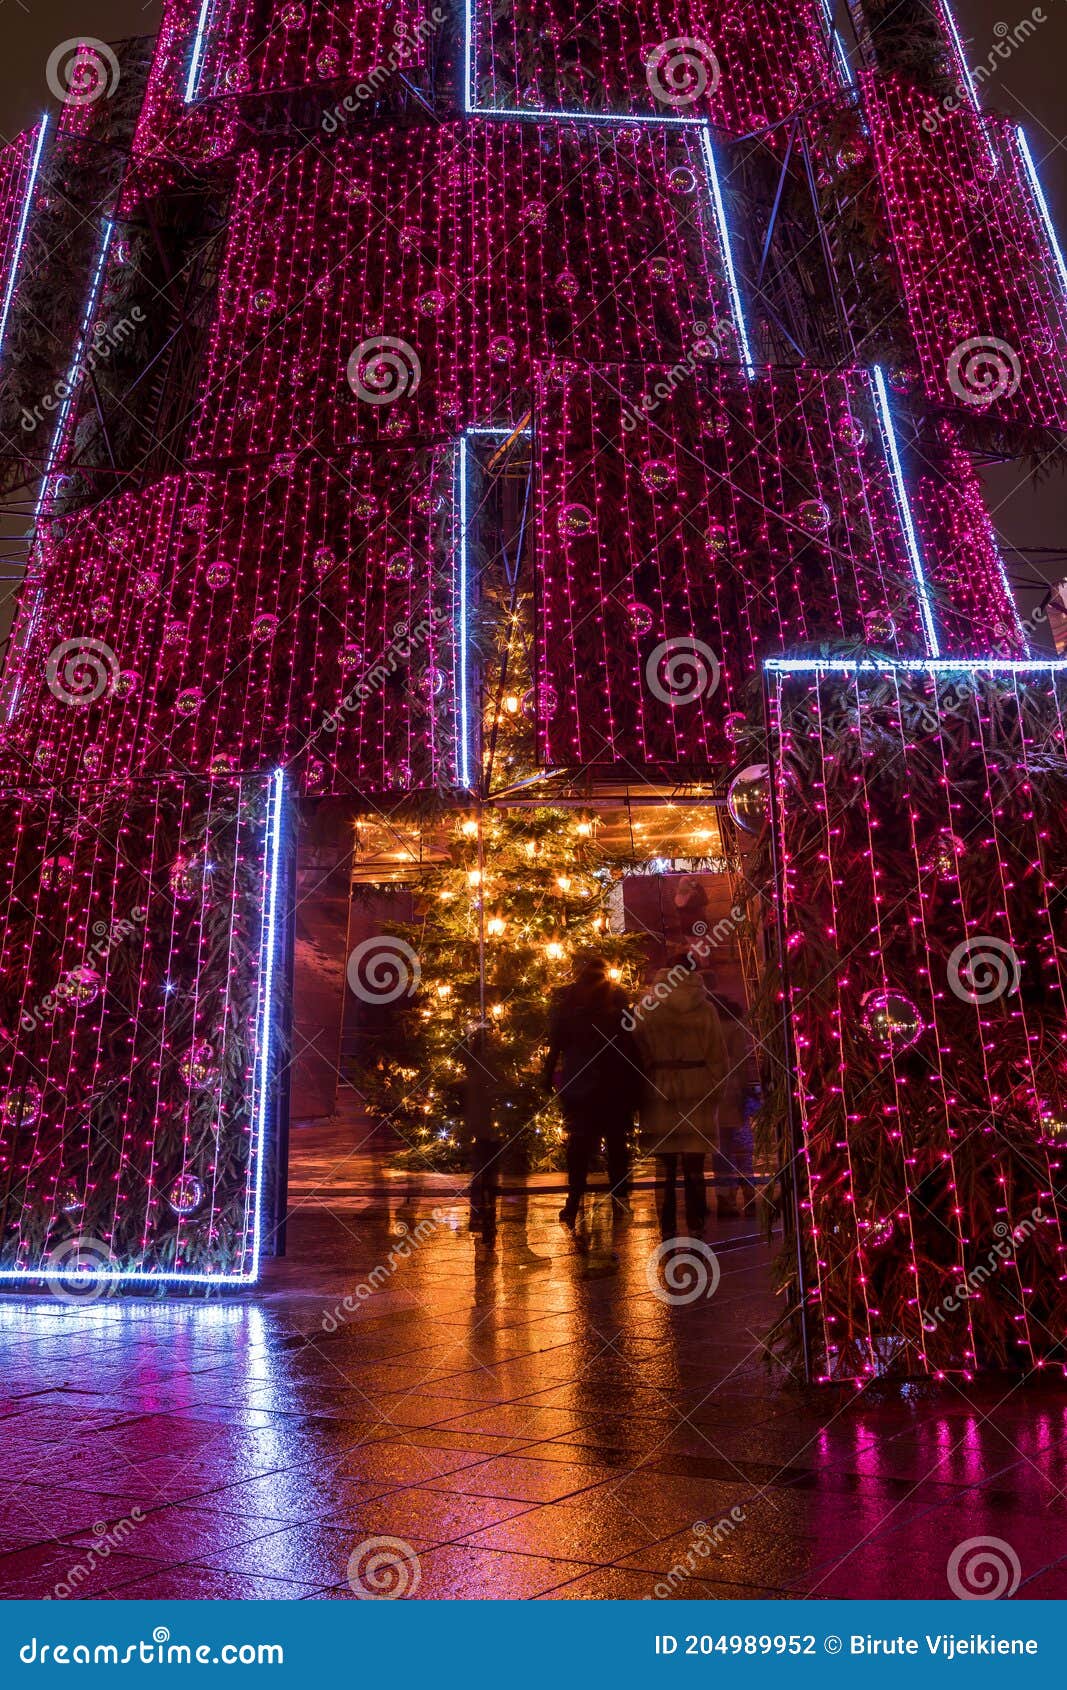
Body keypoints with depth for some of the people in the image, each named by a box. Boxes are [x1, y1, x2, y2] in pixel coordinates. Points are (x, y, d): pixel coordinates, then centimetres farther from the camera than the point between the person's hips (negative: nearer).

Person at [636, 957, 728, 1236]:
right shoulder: (705, 1009, -1)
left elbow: (640, 1054, -3)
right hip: (697, 1093, 0)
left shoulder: (651, 1009, -3)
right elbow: (717, 1055, 0)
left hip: (660, 1092, 0)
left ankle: (667, 1225, 8)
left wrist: (640, 1091, 3)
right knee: (694, 1165, 8)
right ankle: (696, 1224, 12)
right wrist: (717, 1090, 7)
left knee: (665, 1164, 6)